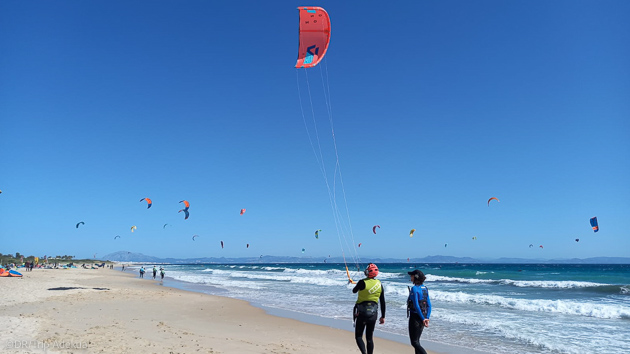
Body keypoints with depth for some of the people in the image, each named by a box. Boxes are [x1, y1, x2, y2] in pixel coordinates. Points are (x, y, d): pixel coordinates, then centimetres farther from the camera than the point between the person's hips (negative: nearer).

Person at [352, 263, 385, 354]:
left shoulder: (362, 282, -14)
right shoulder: (379, 284, -1)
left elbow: (354, 291, 5)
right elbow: (382, 302, 4)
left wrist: (358, 287, 26)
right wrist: (383, 316, 12)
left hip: (361, 313, -4)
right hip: (373, 314, 4)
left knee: (358, 336, 7)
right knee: (369, 338, 15)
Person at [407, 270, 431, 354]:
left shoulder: (414, 289, -17)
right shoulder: (425, 288, 7)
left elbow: (416, 305, -22)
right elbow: (429, 305, 6)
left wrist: (423, 319, -16)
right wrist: (427, 318, 3)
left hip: (415, 317, -8)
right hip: (422, 317, 8)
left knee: (414, 342, -1)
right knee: (417, 340, 18)